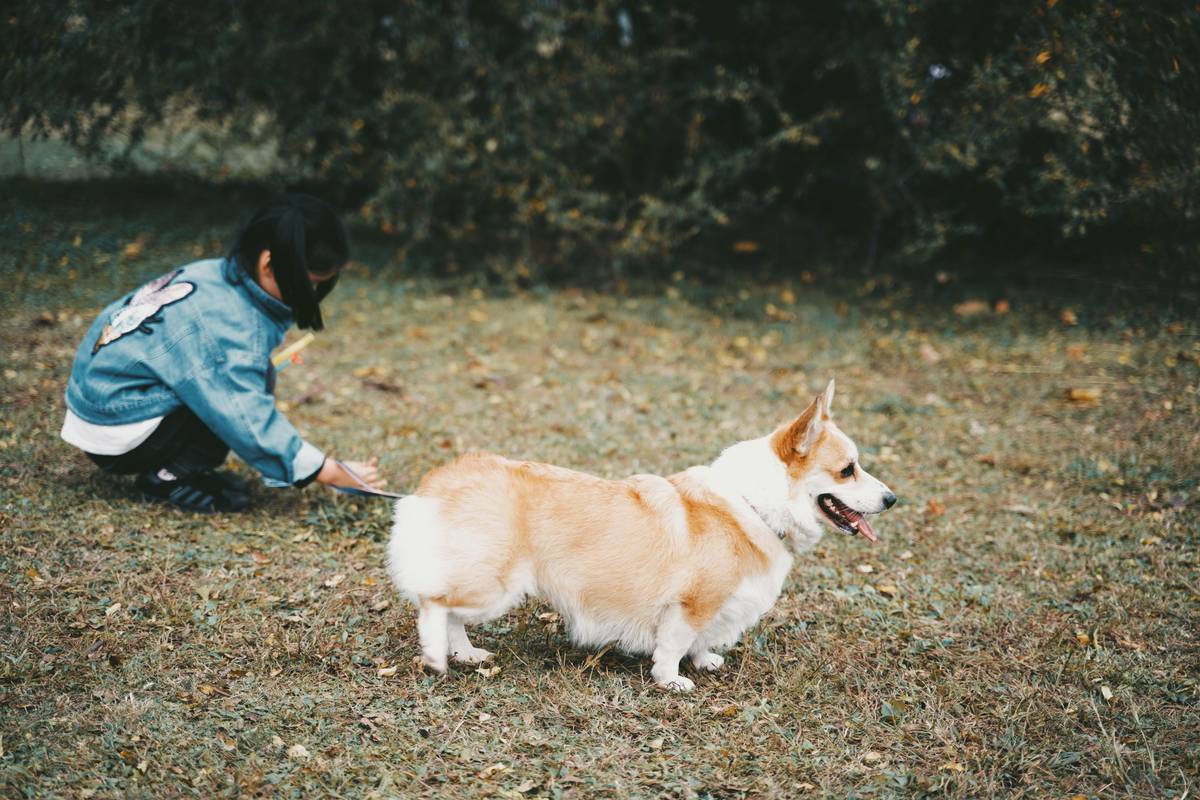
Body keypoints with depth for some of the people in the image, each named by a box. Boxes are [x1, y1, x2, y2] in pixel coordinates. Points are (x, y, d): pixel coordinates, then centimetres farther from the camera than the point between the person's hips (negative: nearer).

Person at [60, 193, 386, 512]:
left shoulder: (215, 275, -1)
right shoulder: (228, 327, -26)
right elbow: (251, 423, -26)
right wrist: (333, 473, -21)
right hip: (116, 439, -9)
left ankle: (173, 468, 5)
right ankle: (170, 476, -8)